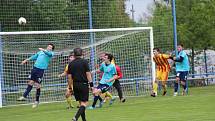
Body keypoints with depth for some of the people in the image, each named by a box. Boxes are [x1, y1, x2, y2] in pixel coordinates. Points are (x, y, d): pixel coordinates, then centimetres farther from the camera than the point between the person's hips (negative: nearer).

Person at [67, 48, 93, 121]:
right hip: (83, 84, -5)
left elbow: (69, 77, 7)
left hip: (75, 85, 5)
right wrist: (91, 84, -7)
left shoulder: (71, 64, 6)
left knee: (81, 103, 15)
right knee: (84, 103, -5)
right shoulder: (84, 62, -5)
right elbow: (88, 74, -9)